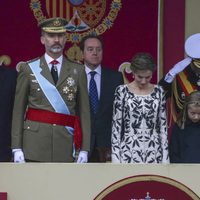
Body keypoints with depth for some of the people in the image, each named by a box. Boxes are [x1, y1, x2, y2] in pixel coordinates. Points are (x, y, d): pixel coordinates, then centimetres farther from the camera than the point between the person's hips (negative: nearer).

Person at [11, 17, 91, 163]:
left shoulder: (77, 71, 10)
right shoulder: (28, 69, 6)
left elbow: (84, 111, 7)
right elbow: (18, 111, 4)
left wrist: (84, 149, 0)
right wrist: (17, 148, -4)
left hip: (66, 148, 1)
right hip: (34, 148, -1)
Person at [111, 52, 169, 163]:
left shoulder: (158, 91, 7)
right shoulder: (122, 91, -1)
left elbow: (163, 125, 9)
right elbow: (116, 125, 0)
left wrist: (165, 157, 4)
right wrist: (116, 157, -5)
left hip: (153, 153, 2)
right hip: (129, 152, -2)